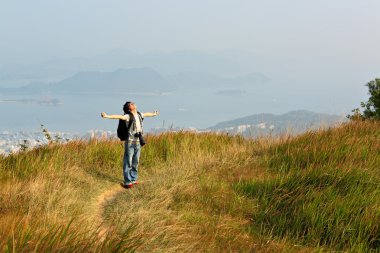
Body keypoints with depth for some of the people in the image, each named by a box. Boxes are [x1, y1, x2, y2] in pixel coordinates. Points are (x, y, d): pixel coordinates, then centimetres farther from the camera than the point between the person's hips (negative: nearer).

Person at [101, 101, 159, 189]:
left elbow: (147, 114, 31)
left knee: (135, 162, 14)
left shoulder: (139, 115, 10)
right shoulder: (128, 116, -12)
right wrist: (107, 116, -45)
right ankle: (127, 182, 4)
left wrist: (153, 114, 51)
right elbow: (118, 116, -28)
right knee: (128, 163, -2)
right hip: (130, 142, -6)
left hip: (138, 142, 6)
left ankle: (133, 179, 26)